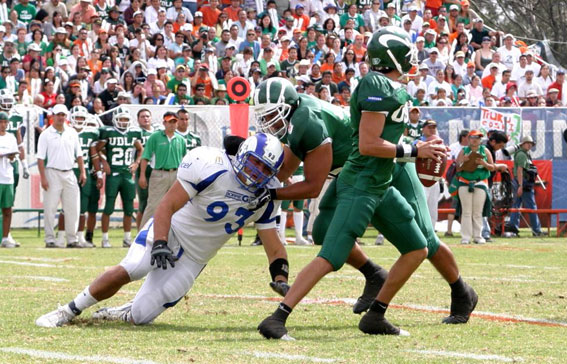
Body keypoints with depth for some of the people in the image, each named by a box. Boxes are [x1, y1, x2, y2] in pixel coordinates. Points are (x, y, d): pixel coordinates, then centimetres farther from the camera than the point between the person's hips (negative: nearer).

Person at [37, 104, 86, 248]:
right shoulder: (46, 135, -2)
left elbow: (78, 154, 16)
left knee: (73, 208, 4)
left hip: (69, 174, 4)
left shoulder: (72, 133, 11)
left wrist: (82, 172, 7)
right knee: (50, 208, -4)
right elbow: (41, 158, -6)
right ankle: (50, 240, 1)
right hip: (53, 173, -4)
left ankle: (72, 239, 11)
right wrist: (43, 178, -12)